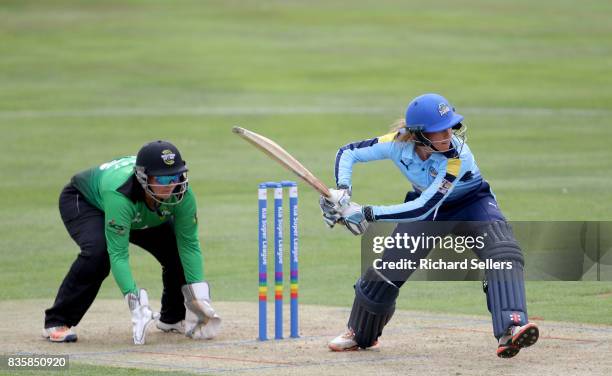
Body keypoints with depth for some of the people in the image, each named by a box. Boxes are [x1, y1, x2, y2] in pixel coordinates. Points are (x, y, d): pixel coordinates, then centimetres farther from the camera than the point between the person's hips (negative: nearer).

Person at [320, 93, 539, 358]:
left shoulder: (458, 158, -38)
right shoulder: (398, 143, -27)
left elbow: (422, 209, -41)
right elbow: (348, 153, -15)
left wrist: (367, 214, -43)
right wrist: (343, 191, -34)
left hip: (472, 205, -3)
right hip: (427, 206, 4)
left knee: (502, 251, -32)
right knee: (386, 268, 1)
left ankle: (510, 330, -44)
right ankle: (361, 335, 29)